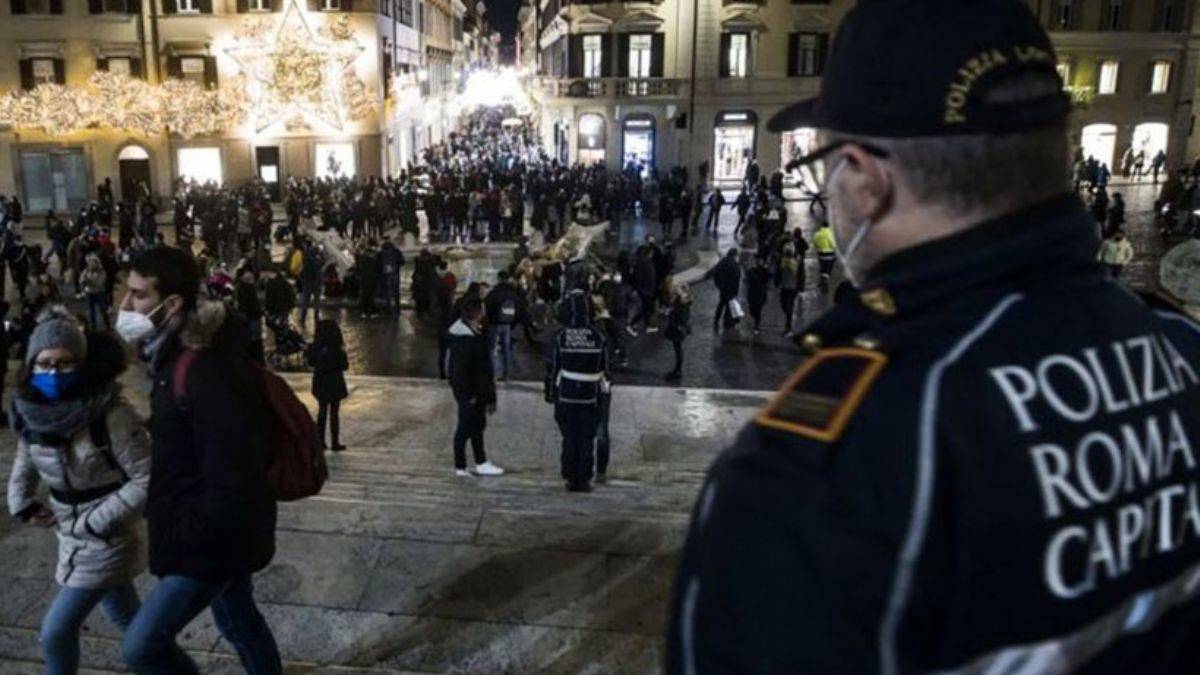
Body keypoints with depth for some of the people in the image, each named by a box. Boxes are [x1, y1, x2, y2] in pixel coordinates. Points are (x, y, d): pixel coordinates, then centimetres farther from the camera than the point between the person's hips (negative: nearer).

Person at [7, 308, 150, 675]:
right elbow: (25, 457, 17)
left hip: (105, 541, -7)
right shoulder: (33, 409, -4)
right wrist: (22, 501, 4)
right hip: (73, 536, 7)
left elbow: (149, 479, -24)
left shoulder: (110, 415, -26)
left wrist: (98, 521, -22)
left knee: (56, 632, -2)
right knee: (127, 620, 22)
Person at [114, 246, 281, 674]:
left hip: (214, 539, -10)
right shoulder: (175, 356, 4)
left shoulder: (210, 373, -28)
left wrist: (184, 540, -21)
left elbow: (233, 480, -30)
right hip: (217, 533, 10)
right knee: (239, 622, 24)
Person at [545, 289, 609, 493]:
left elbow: (552, 367, -5)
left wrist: (550, 393, 6)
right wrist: (602, 391, 13)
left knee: (569, 438, 7)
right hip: (590, 397, 1)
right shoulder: (598, 337, -4)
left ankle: (571, 479, 11)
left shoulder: (560, 336, -9)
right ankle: (584, 480, 9)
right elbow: (604, 369, 2)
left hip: (566, 395, -1)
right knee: (587, 439, 7)